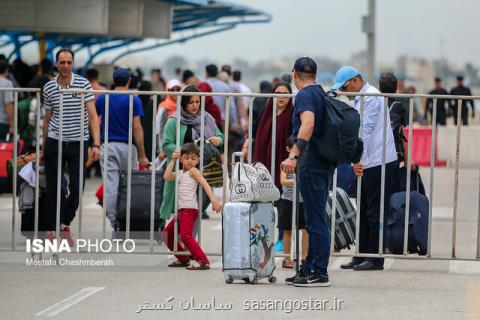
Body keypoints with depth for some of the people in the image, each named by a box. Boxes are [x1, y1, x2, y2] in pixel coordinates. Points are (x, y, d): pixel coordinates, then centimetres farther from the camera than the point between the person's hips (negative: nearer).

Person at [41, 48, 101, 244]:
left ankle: (66, 226, 14)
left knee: (77, 188, -5)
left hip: (78, 143, -1)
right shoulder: (49, 88, 3)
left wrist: (96, 144, -16)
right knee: (52, 189, 4)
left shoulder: (83, 84, -5)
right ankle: (49, 230, 13)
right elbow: (47, 119, 12)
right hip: (55, 142, 1)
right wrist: (43, 148, 15)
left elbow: (92, 115, -7)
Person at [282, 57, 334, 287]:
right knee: (315, 219, 14)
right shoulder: (322, 94, 16)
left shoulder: (305, 95, -11)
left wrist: (293, 155, -33)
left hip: (311, 165, -9)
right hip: (325, 164, 9)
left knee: (316, 220, -7)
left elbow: (308, 124, -28)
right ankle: (310, 268, 20)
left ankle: (319, 273, -5)